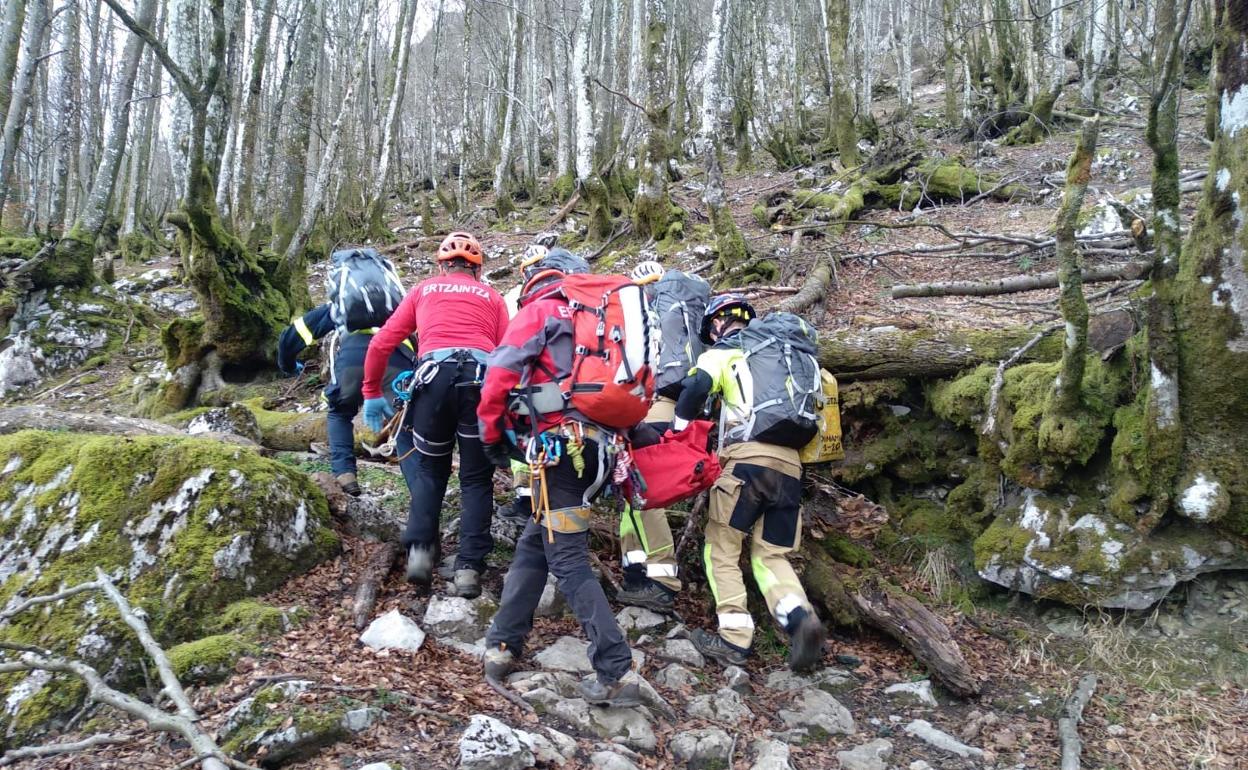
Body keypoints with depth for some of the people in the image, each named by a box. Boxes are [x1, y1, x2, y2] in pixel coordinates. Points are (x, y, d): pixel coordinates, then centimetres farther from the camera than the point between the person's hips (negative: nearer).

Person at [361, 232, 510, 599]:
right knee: (476, 478, 10)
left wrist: (372, 393, 27)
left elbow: (381, 343, 19)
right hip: (483, 377, 0)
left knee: (429, 468, 20)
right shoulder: (492, 297, 25)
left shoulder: (424, 290, 25)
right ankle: (469, 568, 2)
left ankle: (421, 548, 4)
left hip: (434, 373, 0)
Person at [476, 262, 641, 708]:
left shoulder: (539, 312, 3)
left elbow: (500, 374, -5)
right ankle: (505, 643, 18)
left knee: (568, 561, -8)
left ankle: (616, 675, -13)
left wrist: (492, 435, 7)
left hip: (559, 447, -7)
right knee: (533, 545, 17)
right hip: (598, 448, 8)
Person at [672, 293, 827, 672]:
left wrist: (677, 434, 2)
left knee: (722, 548, 4)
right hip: (790, 464, 6)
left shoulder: (722, 353, 9)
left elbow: (697, 387, -9)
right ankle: (802, 619, -16)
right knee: (771, 555, 9)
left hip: (748, 457, -6)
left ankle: (735, 638, -3)